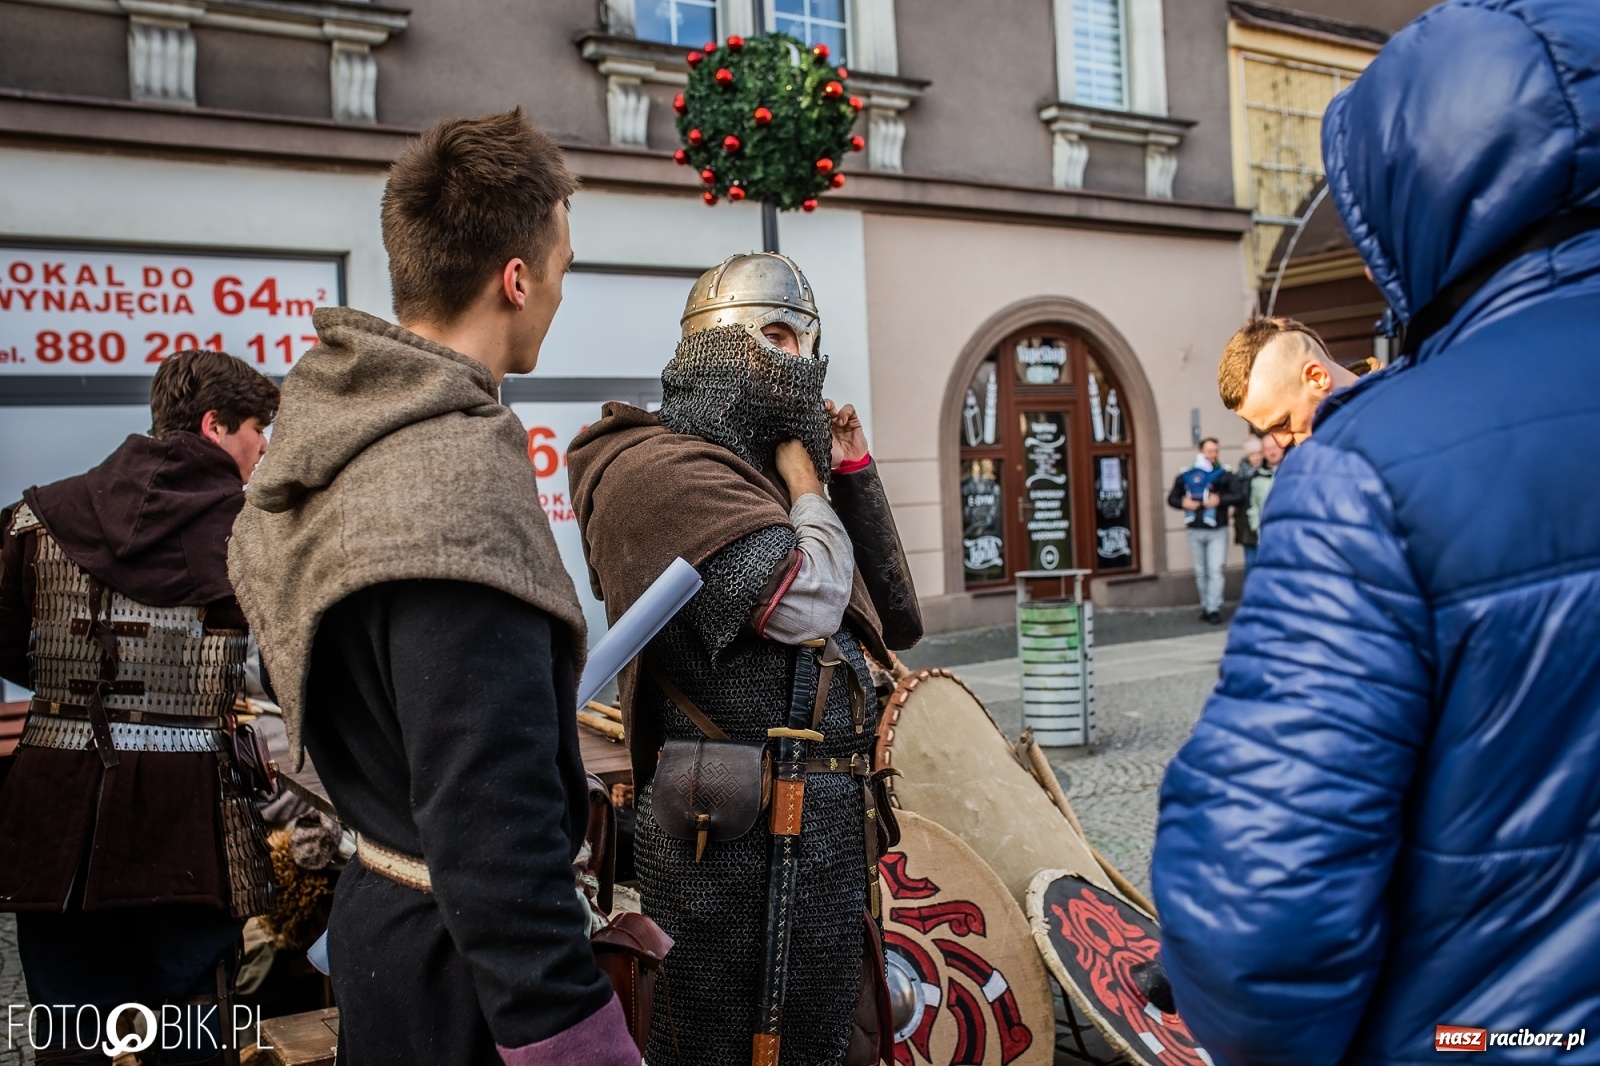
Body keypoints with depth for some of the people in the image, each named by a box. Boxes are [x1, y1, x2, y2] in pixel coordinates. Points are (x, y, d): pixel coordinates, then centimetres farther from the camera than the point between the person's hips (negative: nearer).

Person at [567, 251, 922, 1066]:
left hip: (827, 836, 9)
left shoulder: (762, 470, 15)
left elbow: (897, 623, 14)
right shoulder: (659, 466, -13)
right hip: (739, 840, -9)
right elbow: (807, 602, -24)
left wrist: (853, 472, 6)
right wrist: (805, 485, -5)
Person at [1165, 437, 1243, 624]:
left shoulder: (1224, 475, -2)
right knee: (1200, 572, 10)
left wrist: (1220, 500, -24)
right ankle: (1205, 606, 20)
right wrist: (1183, 503, -10)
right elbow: (1172, 498, 10)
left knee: (1215, 571, -8)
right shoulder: (1186, 476, 4)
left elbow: (1237, 496, -10)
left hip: (1217, 531, -3)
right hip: (1195, 531, 3)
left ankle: (1213, 609, -6)